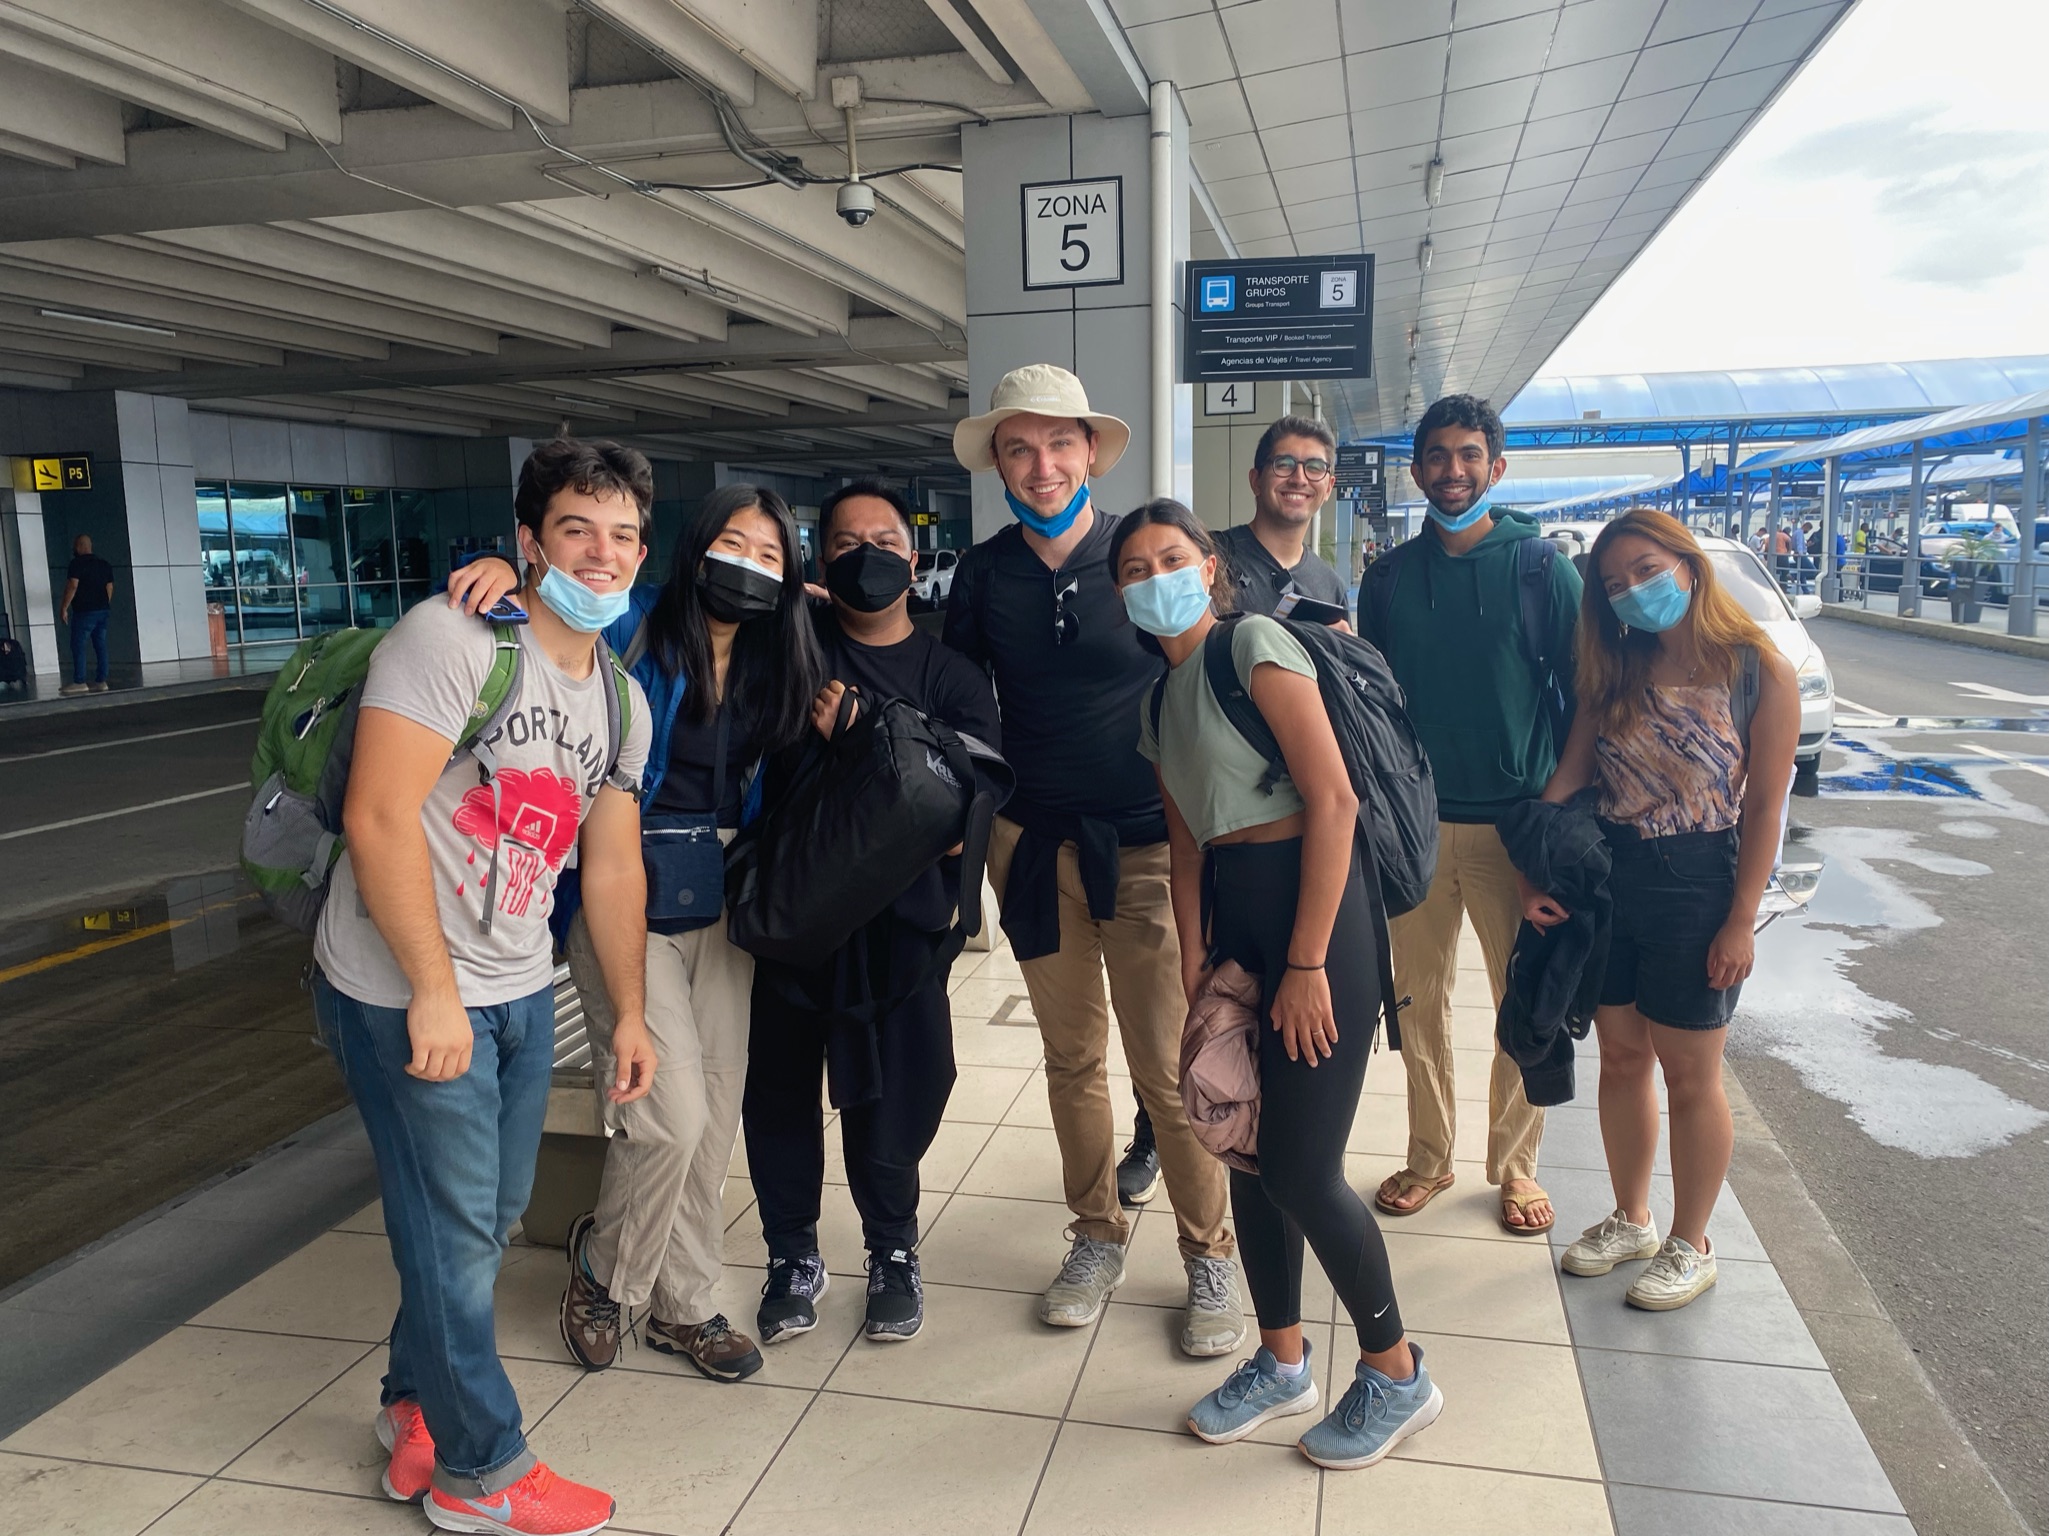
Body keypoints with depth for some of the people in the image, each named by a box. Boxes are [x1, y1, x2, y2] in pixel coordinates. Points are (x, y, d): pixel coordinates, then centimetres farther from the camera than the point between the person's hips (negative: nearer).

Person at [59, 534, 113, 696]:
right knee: (100, 646, 6)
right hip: (102, 610, 7)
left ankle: (79, 682, -5)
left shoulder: (77, 563, -8)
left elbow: (72, 586, -15)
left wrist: (64, 607, -10)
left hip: (84, 611, -7)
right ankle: (101, 681, 5)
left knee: (78, 646, -3)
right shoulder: (104, 564, 12)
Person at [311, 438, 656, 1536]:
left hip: (519, 990, 8)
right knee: (456, 1230, 4)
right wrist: (435, 990, -22)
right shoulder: (452, 639, -17)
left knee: (493, 1214, 19)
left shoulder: (622, 701, 8)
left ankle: (418, 1405, 43)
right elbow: (378, 816, -23)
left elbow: (612, 866, 13)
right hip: (404, 992, -8)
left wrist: (629, 1015, 14)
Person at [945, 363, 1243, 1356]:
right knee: (1071, 1055, 13)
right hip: (1034, 845, 3)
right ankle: (1098, 1235, 31)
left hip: (1147, 845, -3)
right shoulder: (982, 573, 4)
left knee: (1168, 1067, -1)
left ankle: (1209, 1254, 19)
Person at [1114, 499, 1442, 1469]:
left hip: (1311, 904, -8)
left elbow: (1333, 799, -16)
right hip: (1232, 919, 8)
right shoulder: (1158, 698, 15)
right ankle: (1281, 1363, 32)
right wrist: (1192, 955, 3)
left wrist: (1307, 963, -17)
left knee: (1300, 1167, -4)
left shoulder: (1253, 643, -9)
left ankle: (1396, 1373, 19)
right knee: (1248, 1149, 13)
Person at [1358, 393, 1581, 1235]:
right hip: (1413, 825, 2)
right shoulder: (1388, 576, 6)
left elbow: (1583, 695, 0)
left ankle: (1514, 1163, 25)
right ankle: (1428, 1159, 26)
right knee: (1420, 998, 11)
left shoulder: (1542, 567, -3)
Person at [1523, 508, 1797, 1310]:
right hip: (1604, 877, 5)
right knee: (1621, 1057, 15)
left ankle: (1690, 1245, 27)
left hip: (1696, 886, -5)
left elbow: (1764, 806, -10)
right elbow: (1568, 775, 2)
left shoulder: (1759, 672, -10)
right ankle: (1630, 1220, 34)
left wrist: (1741, 921, -12)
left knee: (1689, 1075, 8)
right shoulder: (1618, 673, 5)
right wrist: (1537, 875, -5)